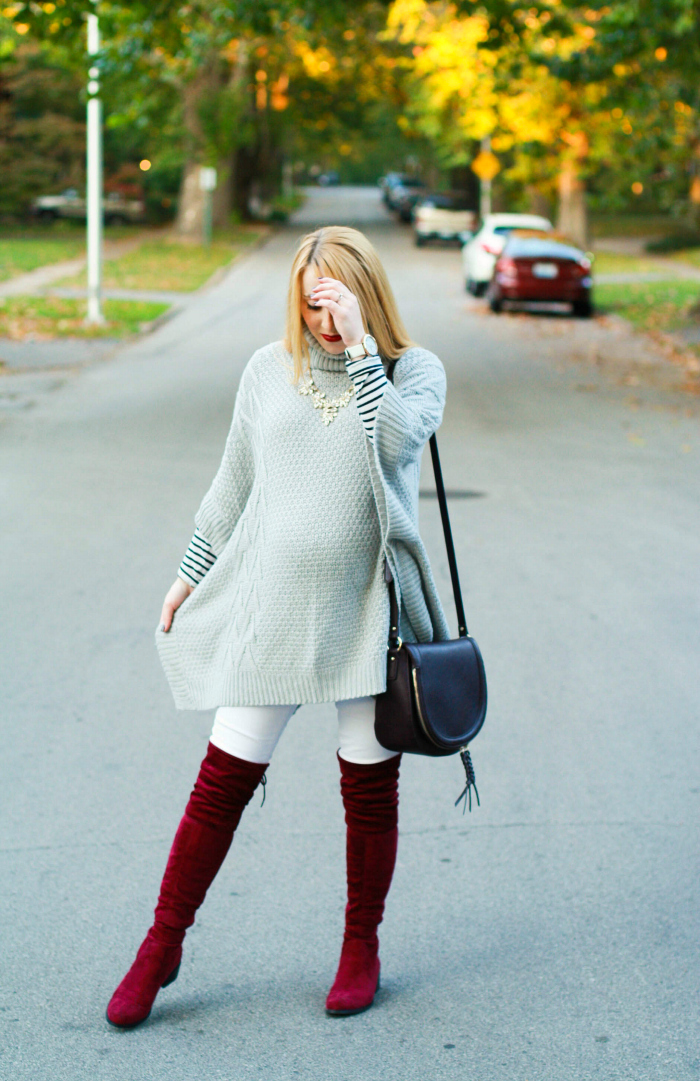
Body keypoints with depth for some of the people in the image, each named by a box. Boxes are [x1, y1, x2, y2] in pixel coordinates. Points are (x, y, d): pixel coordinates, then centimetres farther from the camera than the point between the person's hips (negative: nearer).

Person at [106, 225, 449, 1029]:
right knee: (224, 779, 1)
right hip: (272, 604, 1)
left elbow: (398, 441, -21)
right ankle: (162, 945, 16)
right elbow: (234, 481, 15)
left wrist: (359, 344, -21)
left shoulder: (414, 369, 0)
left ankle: (361, 948, 27)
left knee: (370, 788, 7)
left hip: (367, 609, -1)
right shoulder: (269, 369, 6)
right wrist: (190, 572, 16)